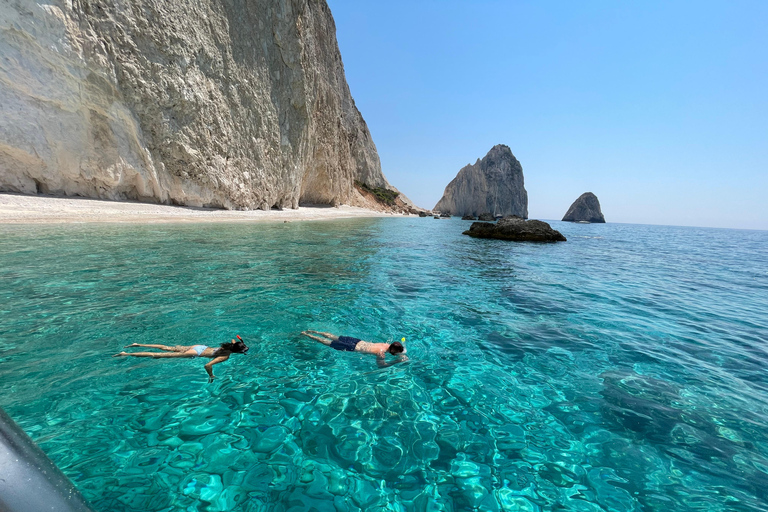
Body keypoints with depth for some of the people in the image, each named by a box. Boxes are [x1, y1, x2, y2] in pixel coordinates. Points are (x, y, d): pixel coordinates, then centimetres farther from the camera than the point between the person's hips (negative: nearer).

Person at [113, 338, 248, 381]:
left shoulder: (229, 346, -5)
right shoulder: (225, 357, -27)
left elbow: (233, 340, 19)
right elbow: (208, 365, -35)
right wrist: (211, 376, -20)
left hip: (200, 346, 7)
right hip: (196, 353, -7)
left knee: (168, 348, 22)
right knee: (159, 355, 3)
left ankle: (138, 345, 32)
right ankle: (126, 354, 11)